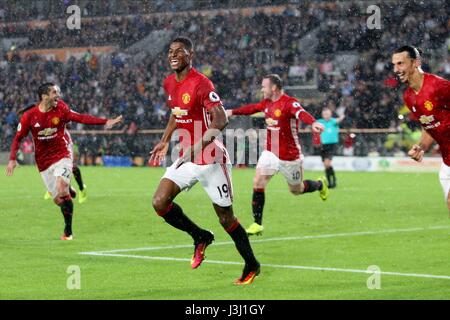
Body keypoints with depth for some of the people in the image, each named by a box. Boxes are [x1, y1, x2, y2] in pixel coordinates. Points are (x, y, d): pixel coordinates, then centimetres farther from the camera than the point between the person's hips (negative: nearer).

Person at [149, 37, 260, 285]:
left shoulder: (201, 84, -19)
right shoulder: (169, 83, 7)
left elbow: (220, 120, -27)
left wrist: (197, 148, -34)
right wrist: (164, 141, 20)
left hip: (211, 160, -7)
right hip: (187, 158, 7)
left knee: (225, 218, 1)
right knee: (160, 202, -9)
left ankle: (252, 266, 21)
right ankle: (200, 237, 12)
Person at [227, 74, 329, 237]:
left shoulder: (289, 103, -21)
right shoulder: (267, 103, 2)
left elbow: (301, 113, -42)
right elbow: (252, 108, 23)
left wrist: (314, 123, -62)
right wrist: (232, 112, 31)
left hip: (290, 156, -6)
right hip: (270, 152, 6)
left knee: (296, 190, 12)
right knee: (258, 182, -12)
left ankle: (320, 184, 45)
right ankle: (257, 224, -5)